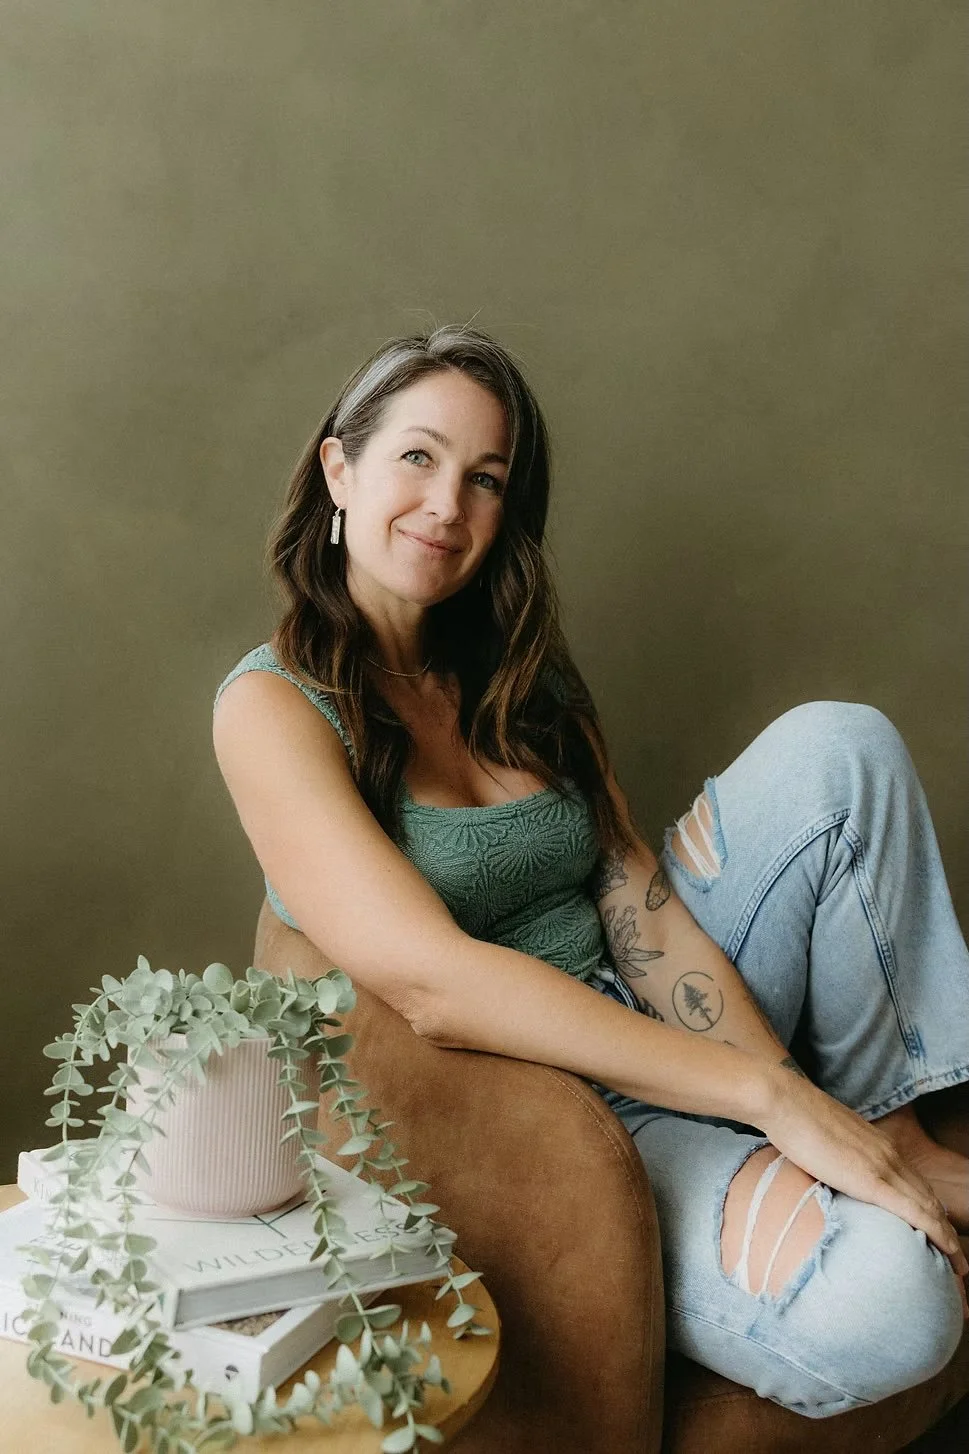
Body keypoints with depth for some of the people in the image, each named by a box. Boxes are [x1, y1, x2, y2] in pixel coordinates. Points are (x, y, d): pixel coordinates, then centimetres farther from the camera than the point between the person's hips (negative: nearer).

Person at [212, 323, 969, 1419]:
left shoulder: (520, 672, 8)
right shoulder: (275, 703, -12)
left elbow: (640, 905, -1)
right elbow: (431, 984, -24)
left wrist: (808, 1107, -14)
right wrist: (773, 1096, -25)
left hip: (646, 1028, 6)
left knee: (838, 747, -12)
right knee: (879, 1300, -30)